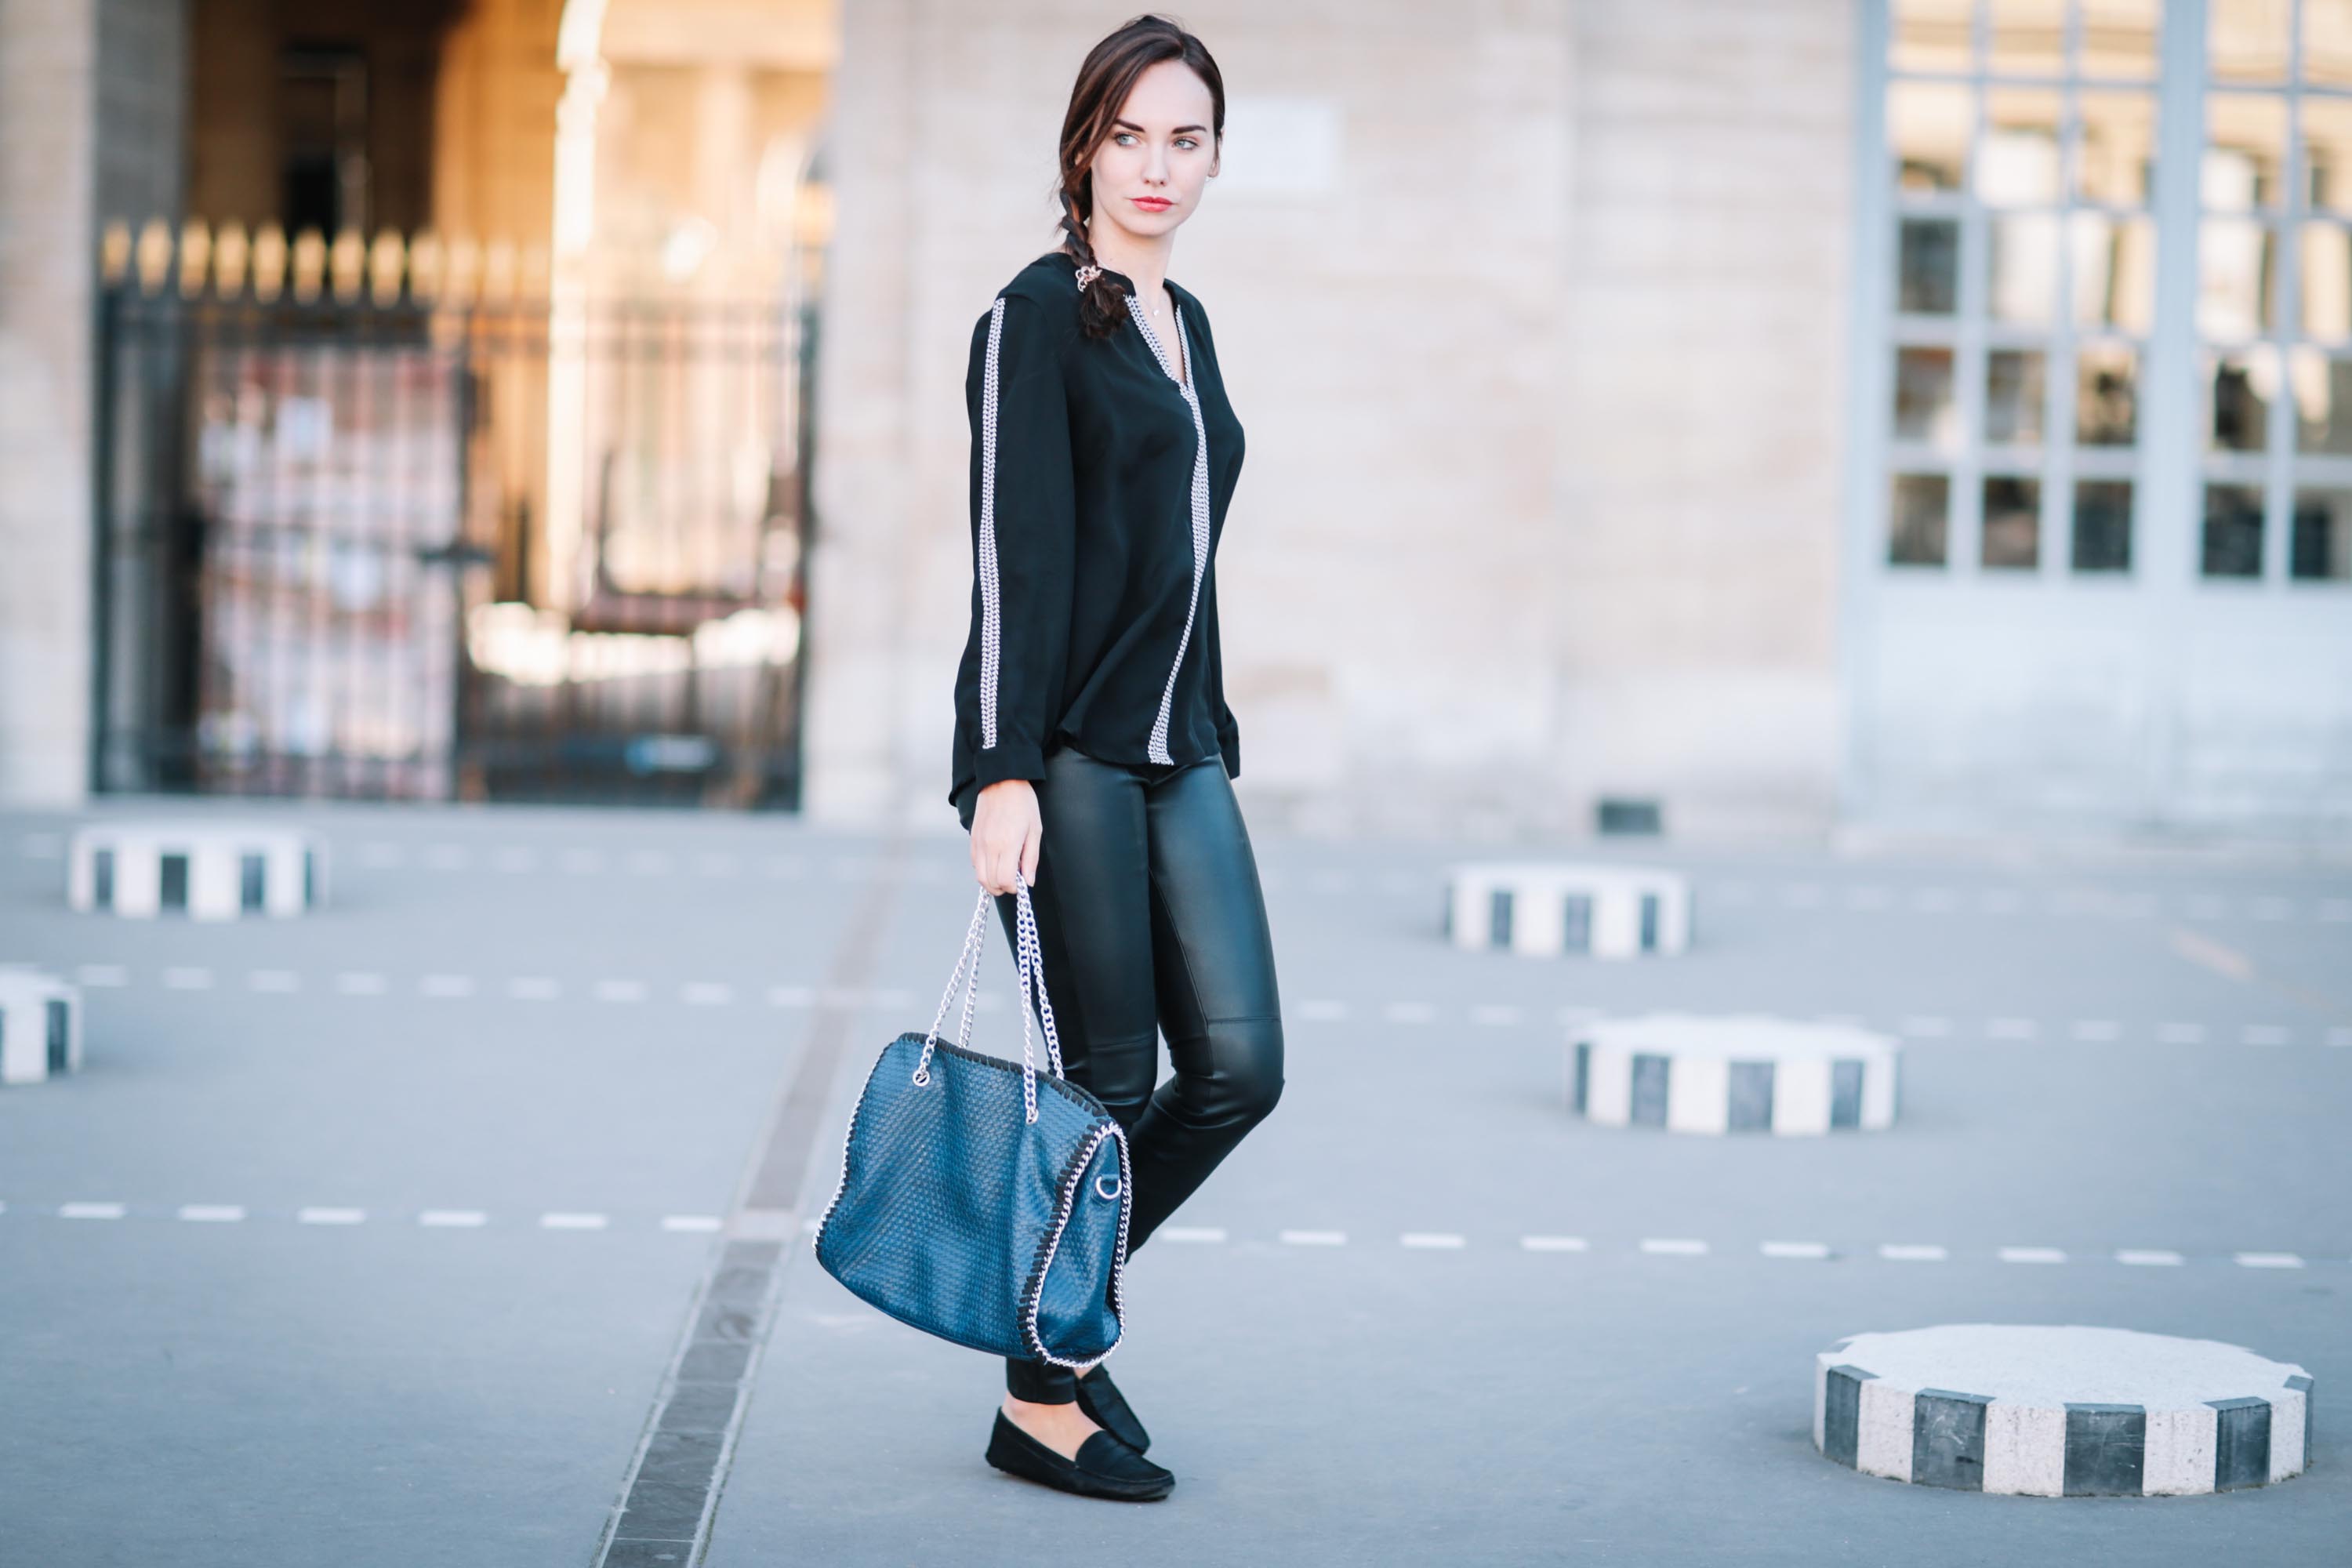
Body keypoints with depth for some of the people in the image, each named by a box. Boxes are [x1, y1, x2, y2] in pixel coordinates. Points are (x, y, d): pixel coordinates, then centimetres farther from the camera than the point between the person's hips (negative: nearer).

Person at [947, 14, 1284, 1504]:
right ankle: (1043, 1397, 11)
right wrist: (1004, 773, -19)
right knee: (1110, 1082, -3)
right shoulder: (1038, 316, -6)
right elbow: (1015, 556, -13)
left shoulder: (1186, 324, 17)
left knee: (1238, 1064, 0)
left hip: (1177, 754, 7)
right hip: (1067, 752, -7)